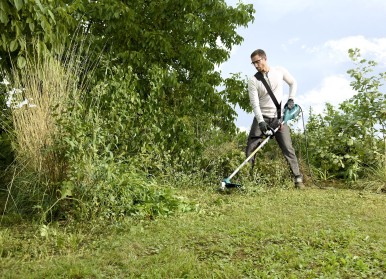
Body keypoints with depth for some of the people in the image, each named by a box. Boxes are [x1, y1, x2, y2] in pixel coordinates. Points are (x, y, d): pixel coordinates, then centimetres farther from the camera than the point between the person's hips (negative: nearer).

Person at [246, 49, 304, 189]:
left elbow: (293, 83, 16)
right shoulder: (253, 81, -6)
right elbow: (254, 103, -13)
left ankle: (298, 179, 1)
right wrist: (261, 122, -25)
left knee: (288, 148, -4)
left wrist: (291, 99, 2)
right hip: (261, 118, 0)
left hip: (279, 118, 0)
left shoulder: (279, 71, -1)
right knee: (250, 147, -6)